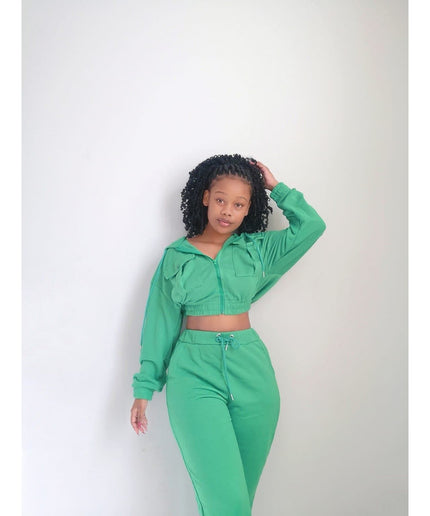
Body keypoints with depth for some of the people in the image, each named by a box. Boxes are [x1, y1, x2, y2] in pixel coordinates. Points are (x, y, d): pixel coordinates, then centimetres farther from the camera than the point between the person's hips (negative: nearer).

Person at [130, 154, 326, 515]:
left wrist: (276, 187, 9)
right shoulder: (176, 256, 5)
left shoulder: (257, 249, 9)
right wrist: (144, 389, 7)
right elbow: (160, 323, 7)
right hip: (195, 373, -2)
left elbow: (312, 225, 3)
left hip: (251, 371, 2)